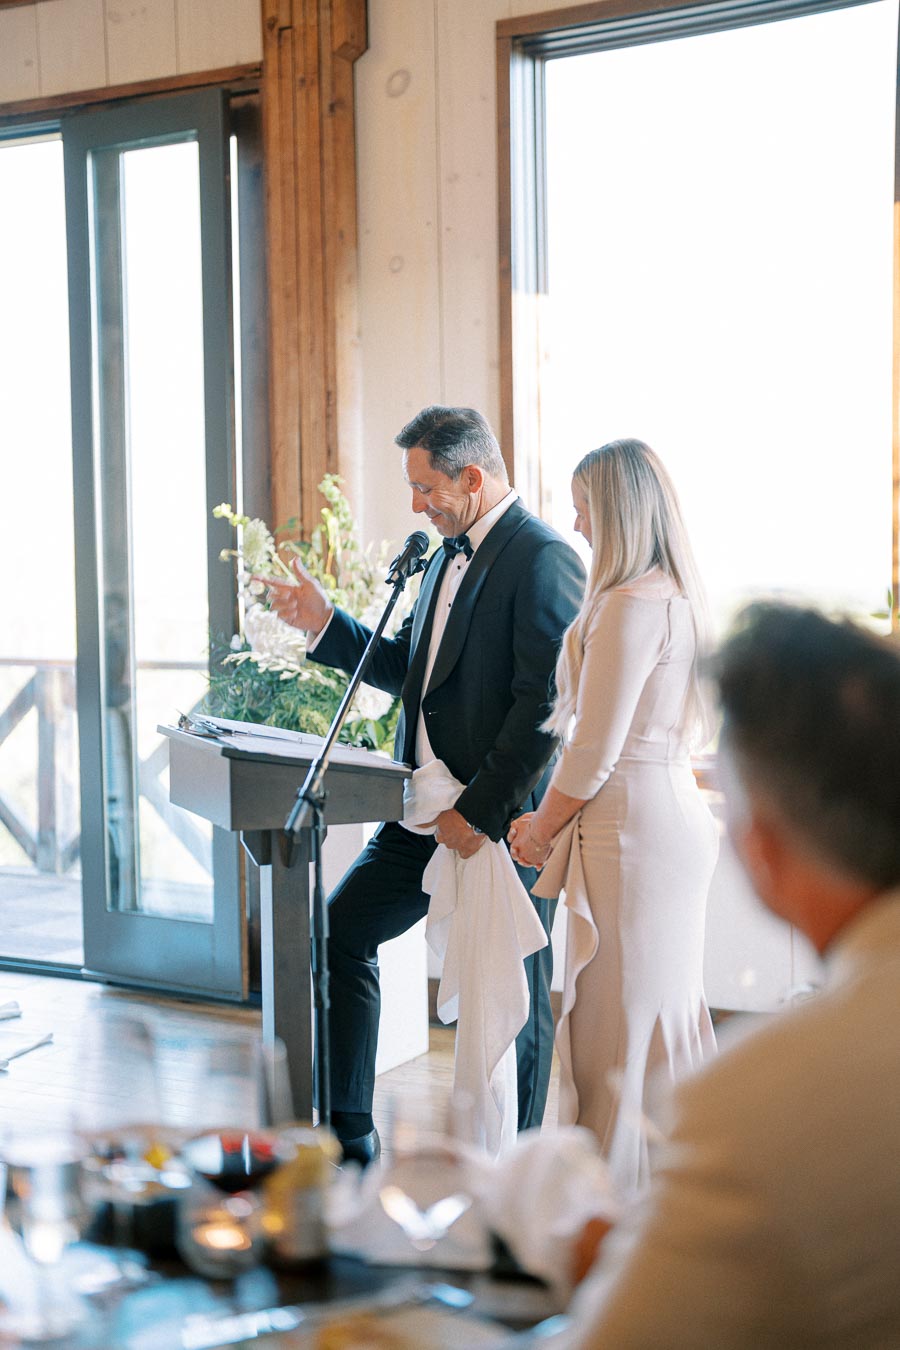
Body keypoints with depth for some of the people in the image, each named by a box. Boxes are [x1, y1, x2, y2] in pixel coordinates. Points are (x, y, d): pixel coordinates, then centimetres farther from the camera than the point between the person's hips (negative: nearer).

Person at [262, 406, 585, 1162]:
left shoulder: (543, 559, -16)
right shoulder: (450, 555, 14)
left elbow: (545, 704, -22)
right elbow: (410, 669, 20)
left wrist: (480, 810, -20)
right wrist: (324, 623, 8)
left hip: (504, 819, -9)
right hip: (429, 810, 9)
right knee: (341, 930, 8)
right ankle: (350, 1137, 17)